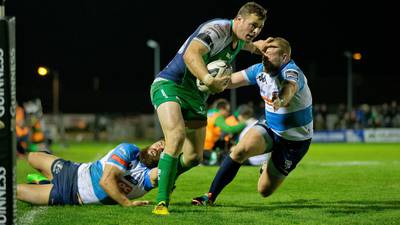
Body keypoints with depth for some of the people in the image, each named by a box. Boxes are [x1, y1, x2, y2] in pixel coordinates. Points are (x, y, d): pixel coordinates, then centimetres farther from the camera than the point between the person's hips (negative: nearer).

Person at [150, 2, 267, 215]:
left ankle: (165, 176, 38)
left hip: (197, 97, 9)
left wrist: (258, 46, 22)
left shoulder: (239, 39, 10)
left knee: (194, 156, 5)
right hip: (170, 85, -9)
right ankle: (162, 201, -29)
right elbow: (190, 54, -37)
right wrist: (209, 80, -50)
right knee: (177, 134, -31)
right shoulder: (217, 29, -20)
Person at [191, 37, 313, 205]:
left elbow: (289, 87, -51)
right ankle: (210, 196, -16)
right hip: (270, 128, 5)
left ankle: (268, 169, 37)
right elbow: (230, 81, -3)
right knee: (241, 150, -28)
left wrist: (281, 100, -75)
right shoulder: (260, 70, -6)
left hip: (295, 140, -5)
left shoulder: (292, 72, -27)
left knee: (264, 191, 0)